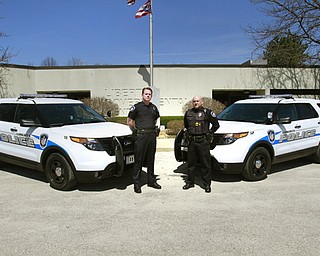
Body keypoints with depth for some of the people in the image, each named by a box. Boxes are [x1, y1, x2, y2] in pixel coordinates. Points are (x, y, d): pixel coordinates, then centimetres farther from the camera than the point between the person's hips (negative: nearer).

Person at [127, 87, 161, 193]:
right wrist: (136, 131, 3)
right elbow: (129, 121, 1)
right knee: (138, 160, -2)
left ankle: (151, 181, 21)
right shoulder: (136, 107, -2)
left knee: (151, 159, 12)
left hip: (152, 136, 5)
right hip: (140, 136, -5)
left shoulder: (154, 107, 13)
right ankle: (136, 183, 4)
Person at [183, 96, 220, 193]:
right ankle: (190, 182, 23)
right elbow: (185, 124, 30)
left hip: (203, 142, -4)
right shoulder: (188, 113, 12)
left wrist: (209, 133, 1)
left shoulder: (207, 112, -3)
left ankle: (207, 184, 7)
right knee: (191, 163, 11)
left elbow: (216, 125, 3)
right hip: (191, 141, 5)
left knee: (205, 164, 0)